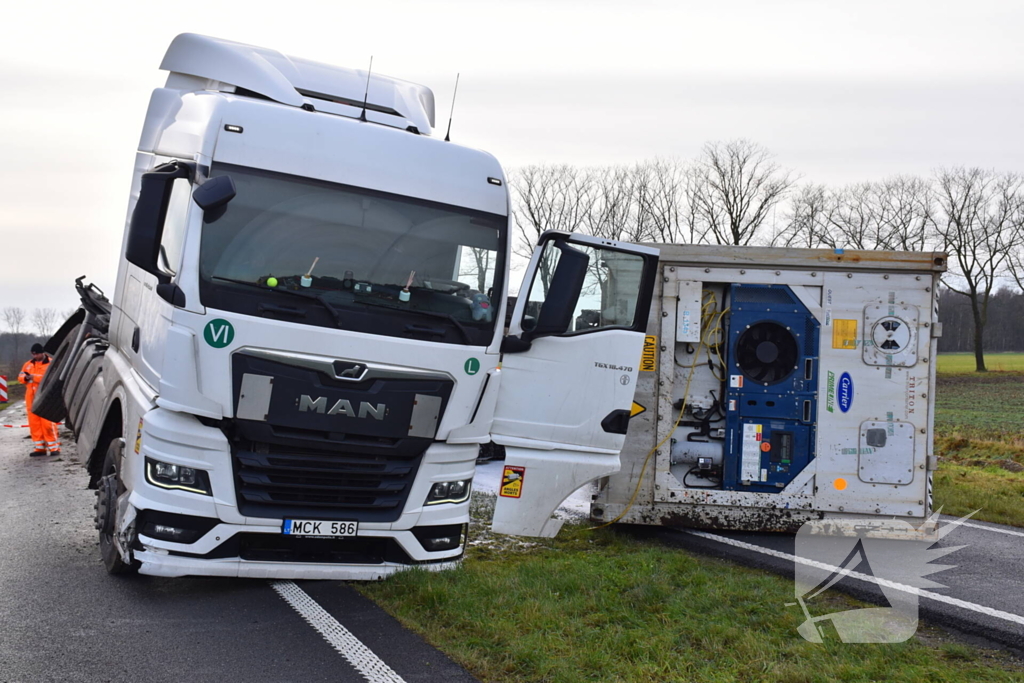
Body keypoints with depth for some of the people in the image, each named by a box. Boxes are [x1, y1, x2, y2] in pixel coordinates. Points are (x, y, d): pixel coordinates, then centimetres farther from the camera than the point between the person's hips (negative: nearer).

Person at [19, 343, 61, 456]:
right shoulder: (28, 365, 16)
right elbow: (20, 377, 15)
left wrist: (35, 377, -20)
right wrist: (25, 377, -8)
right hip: (32, 399, 6)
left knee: (48, 423, -9)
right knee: (34, 423, 6)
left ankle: (54, 447, -3)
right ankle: (40, 448, 14)